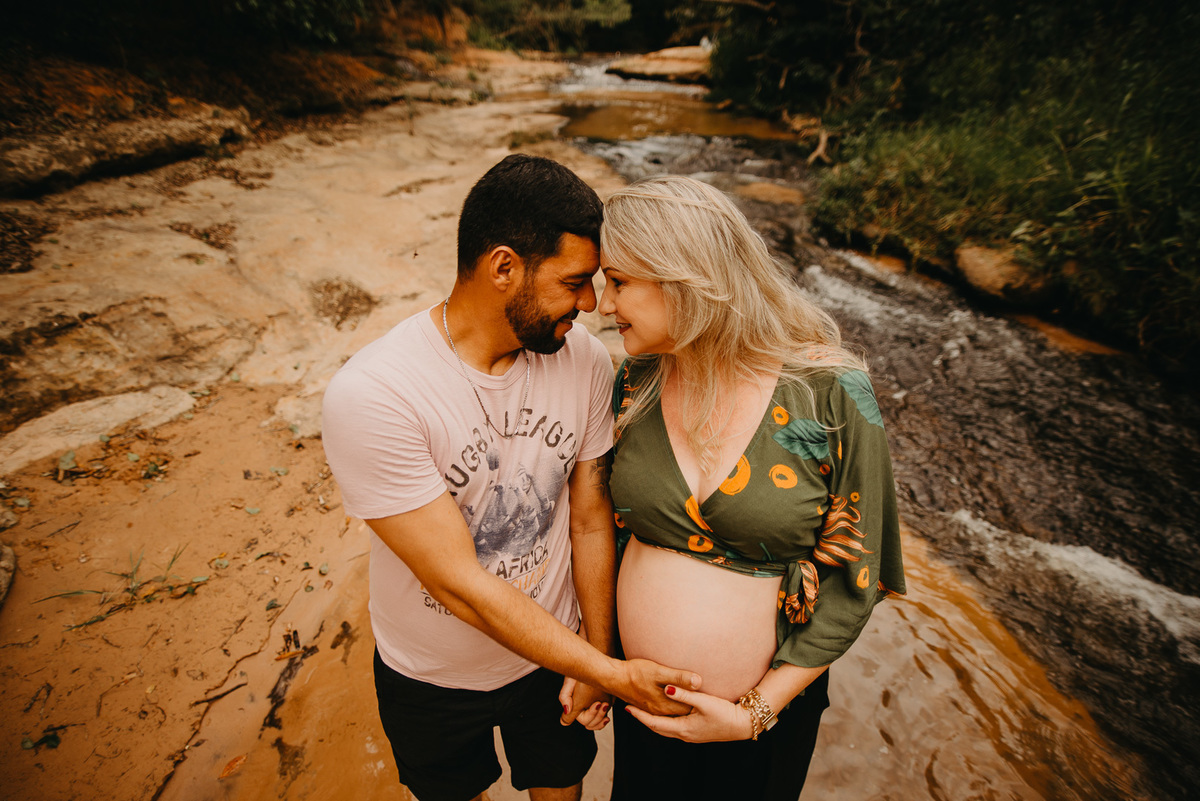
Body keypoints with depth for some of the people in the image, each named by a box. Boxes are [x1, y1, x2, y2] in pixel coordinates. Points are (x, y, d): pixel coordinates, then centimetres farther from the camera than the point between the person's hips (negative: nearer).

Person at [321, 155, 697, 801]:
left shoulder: (584, 360, -18)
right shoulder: (369, 395, -31)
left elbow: (591, 517, -8)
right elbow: (459, 584, -29)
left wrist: (597, 654, -3)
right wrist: (611, 672, -24)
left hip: (556, 651, 3)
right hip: (431, 678, -2)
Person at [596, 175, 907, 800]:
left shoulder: (832, 396, -21)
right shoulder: (633, 384, -11)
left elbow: (854, 579, -13)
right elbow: (609, 523, 1)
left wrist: (756, 712, -14)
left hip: (768, 706, -2)